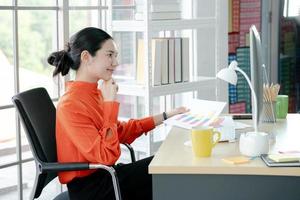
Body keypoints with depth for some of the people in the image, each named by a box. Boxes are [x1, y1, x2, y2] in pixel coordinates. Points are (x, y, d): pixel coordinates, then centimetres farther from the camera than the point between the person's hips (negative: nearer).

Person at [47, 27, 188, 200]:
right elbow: (106, 157, -28)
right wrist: (110, 103, -26)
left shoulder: (95, 93, 3)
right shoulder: (71, 104, -24)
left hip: (104, 173, 8)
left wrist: (166, 116, 15)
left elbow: (121, 131, 16)